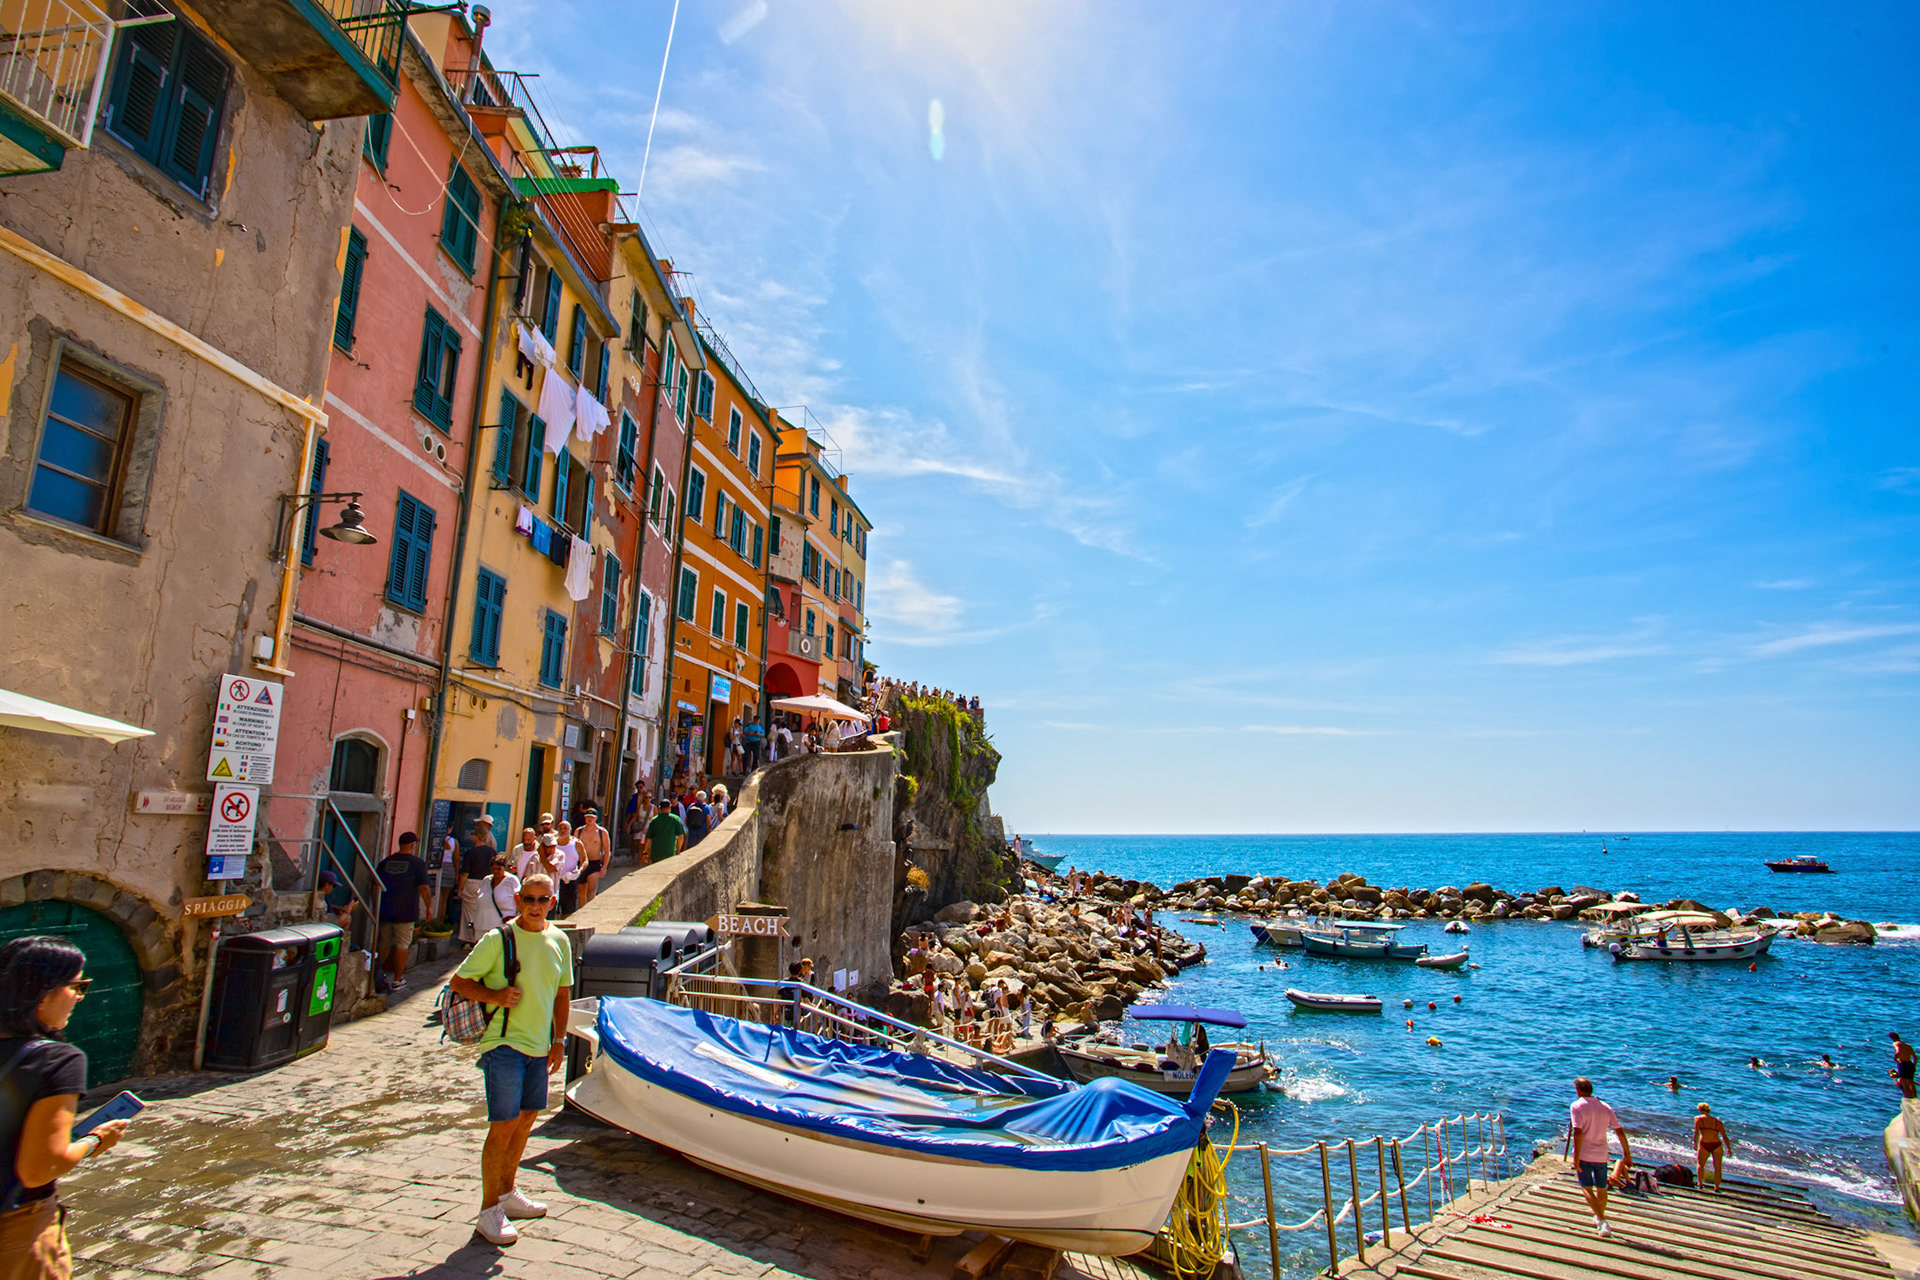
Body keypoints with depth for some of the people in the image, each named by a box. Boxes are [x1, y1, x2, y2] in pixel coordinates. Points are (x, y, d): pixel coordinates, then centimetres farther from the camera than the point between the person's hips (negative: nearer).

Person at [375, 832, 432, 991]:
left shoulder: (385, 862, 6)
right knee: (402, 944, 2)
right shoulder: (417, 863, -8)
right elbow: (424, 887, -10)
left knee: (384, 943, 16)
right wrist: (429, 906, 1)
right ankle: (397, 980, 4)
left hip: (384, 910, 5)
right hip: (406, 911, -5)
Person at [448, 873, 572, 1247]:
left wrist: (559, 1040, 10)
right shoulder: (498, 940, -12)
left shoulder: (559, 941, 4)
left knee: (526, 1118, 17)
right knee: (503, 1126, -5)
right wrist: (495, 996, -21)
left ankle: (507, 1192, 35)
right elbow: (458, 982, -6)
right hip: (504, 1044, -6)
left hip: (539, 1047, 6)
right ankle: (490, 1209, 10)